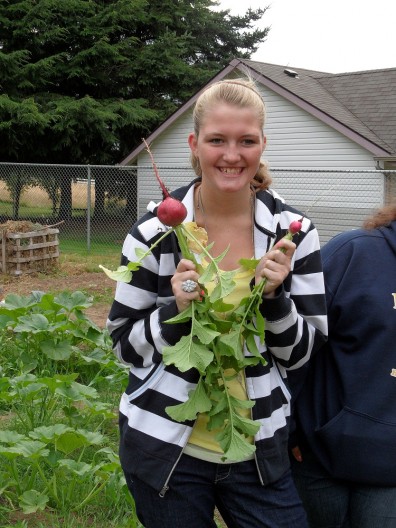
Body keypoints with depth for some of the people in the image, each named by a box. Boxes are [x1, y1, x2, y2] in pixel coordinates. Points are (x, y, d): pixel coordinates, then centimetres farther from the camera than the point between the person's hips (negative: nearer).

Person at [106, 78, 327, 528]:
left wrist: (273, 296, -20)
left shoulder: (293, 232, -6)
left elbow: (301, 353, -1)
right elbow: (126, 346, -3)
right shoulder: (155, 232, -11)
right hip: (164, 449, -1)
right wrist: (177, 310, -21)